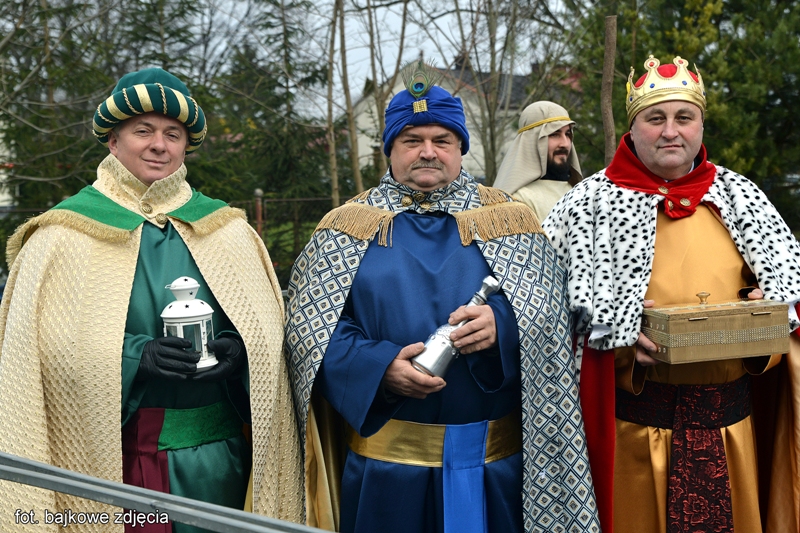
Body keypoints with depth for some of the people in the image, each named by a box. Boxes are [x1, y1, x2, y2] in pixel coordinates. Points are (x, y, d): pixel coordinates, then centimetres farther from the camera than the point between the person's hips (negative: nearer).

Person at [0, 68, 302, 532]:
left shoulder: (226, 230, 6)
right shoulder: (64, 236, -1)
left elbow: (268, 329, 7)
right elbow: (46, 349, -7)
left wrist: (238, 350, -14)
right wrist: (134, 356, -20)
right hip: (112, 458, -2)